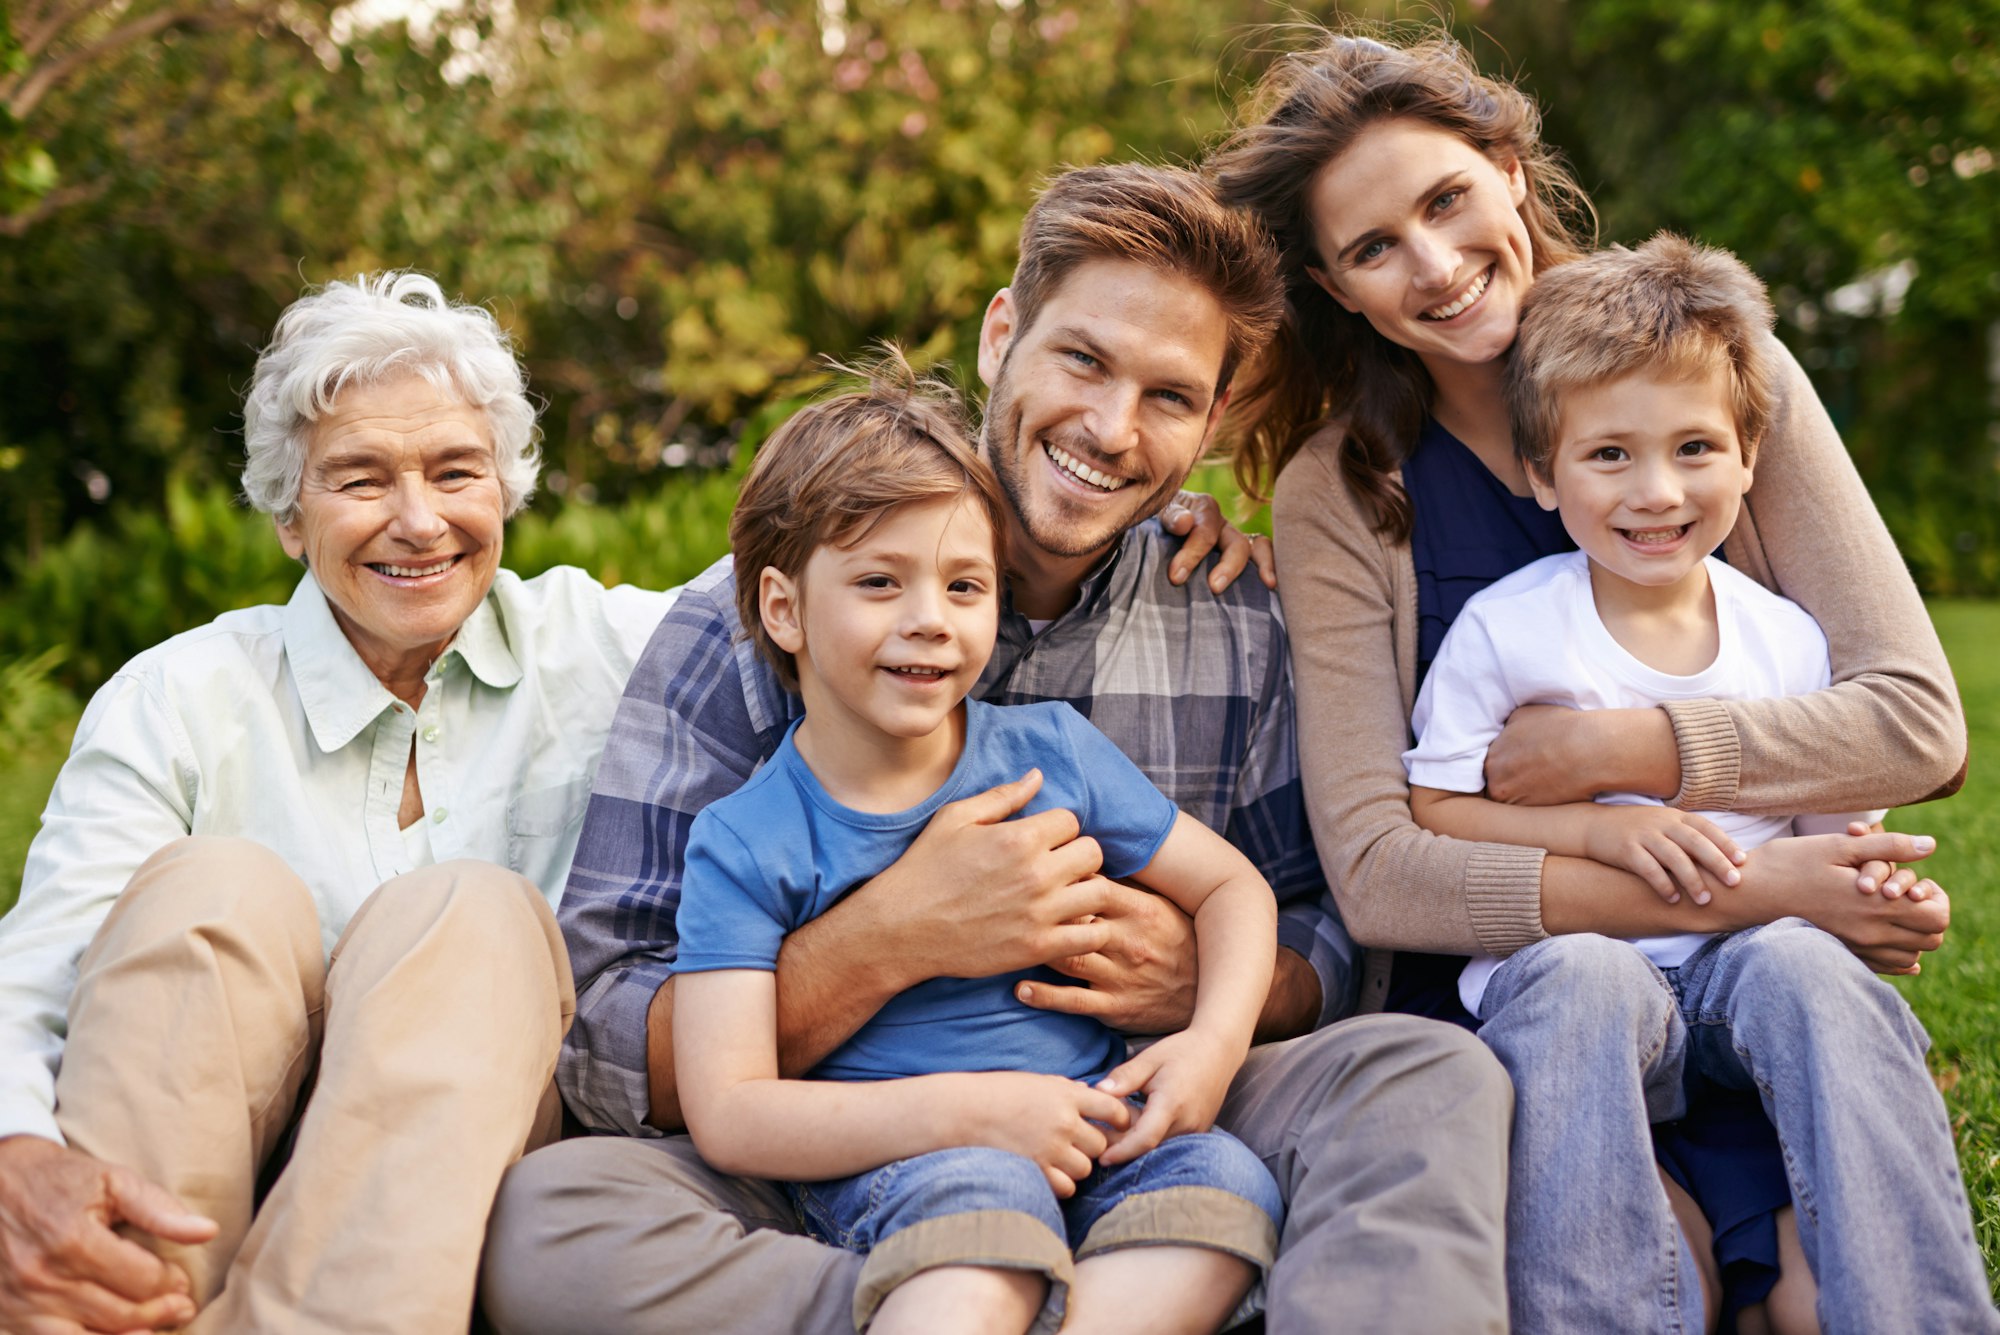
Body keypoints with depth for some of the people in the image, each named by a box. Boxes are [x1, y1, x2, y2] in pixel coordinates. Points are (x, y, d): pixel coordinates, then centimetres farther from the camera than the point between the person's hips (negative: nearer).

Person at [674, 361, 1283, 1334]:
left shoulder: (1048, 751, 6)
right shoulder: (746, 844, -4)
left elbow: (1230, 885, 16)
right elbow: (727, 1114, -12)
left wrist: (1216, 1040, -5)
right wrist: (968, 1111, -21)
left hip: (1089, 1134, 4)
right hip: (885, 1160, -4)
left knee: (1225, 1183, -26)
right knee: (981, 1192, -36)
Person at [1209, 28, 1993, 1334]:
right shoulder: (1337, 498, -2)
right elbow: (1375, 872, -13)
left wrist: (1612, 753, -15)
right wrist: (1730, 893, -22)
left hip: (1761, 968, 1)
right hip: (1504, 983, 0)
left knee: (1807, 975, -32)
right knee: (1577, 974, -33)